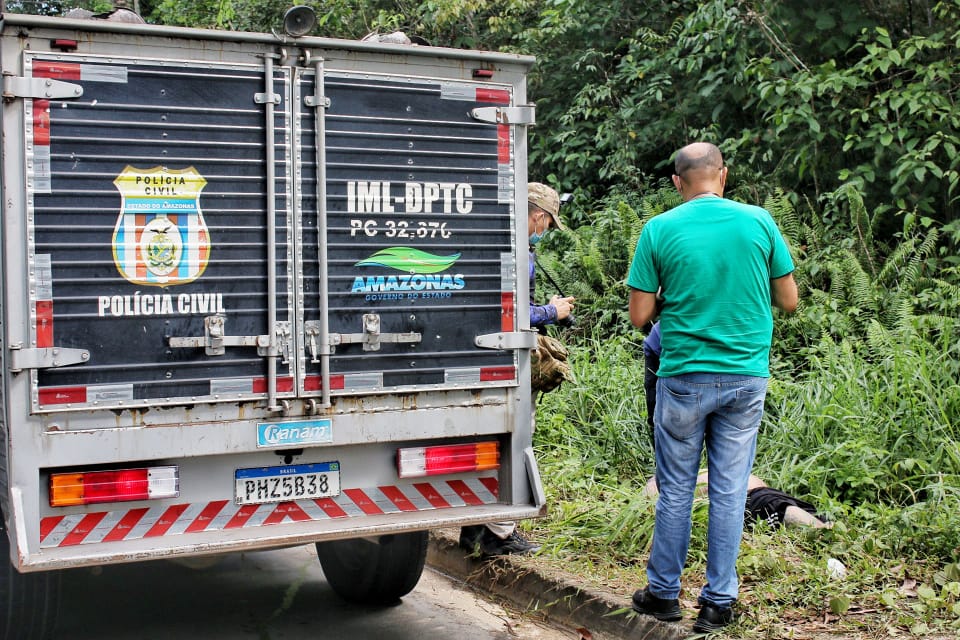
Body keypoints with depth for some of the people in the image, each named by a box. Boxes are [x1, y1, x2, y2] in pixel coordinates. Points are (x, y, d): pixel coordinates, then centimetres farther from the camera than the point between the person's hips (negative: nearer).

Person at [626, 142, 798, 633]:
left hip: (684, 377, -1)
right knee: (729, 490, 7)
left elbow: (639, 316, -4)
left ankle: (664, 593, 21)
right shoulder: (759, 221, -1)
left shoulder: (659, 230, -5)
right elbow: (789, 301, 4)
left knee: (676, 490, 10)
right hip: (747, 376, 1)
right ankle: (718, 603, 14)